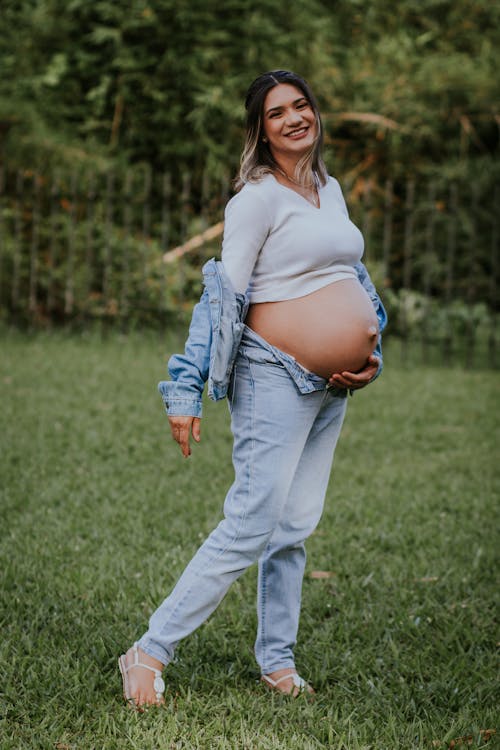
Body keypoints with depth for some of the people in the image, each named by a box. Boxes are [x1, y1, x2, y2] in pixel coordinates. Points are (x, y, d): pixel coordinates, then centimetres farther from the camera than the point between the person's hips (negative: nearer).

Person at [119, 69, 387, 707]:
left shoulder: (330, 190, 15)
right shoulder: (258, 198, -9)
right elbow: (224, 296, -13)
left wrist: (370, 355, 12)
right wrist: (186, 391, -16)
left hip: (330, 390, 7)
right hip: (275, 374, -7)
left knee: (295, 528, 10)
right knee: (251, 525, -13)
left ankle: (276, 660, 19)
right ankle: (149, 653, -8)